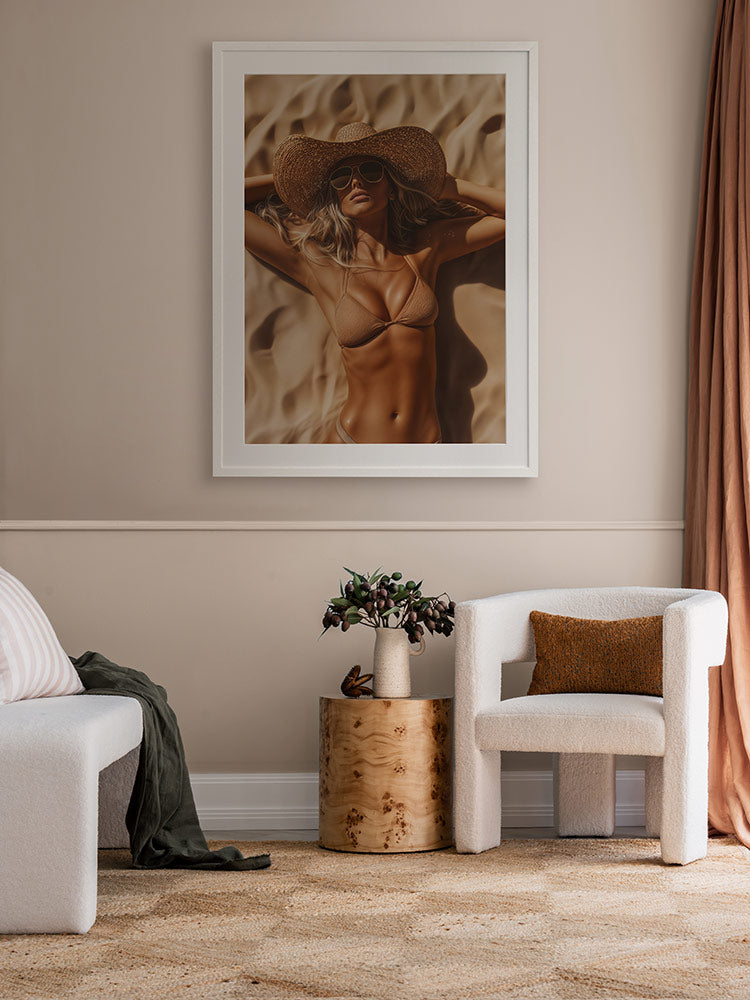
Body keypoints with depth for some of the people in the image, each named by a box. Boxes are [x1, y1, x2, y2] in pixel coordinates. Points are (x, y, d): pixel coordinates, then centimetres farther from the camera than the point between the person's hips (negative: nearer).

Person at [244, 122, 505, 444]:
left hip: (426, 441, 2)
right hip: (353, 442, -2)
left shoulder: (424, 249, 7)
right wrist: (295, 177, 13)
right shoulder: (317, 265, 2)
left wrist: (442, 186, 12)